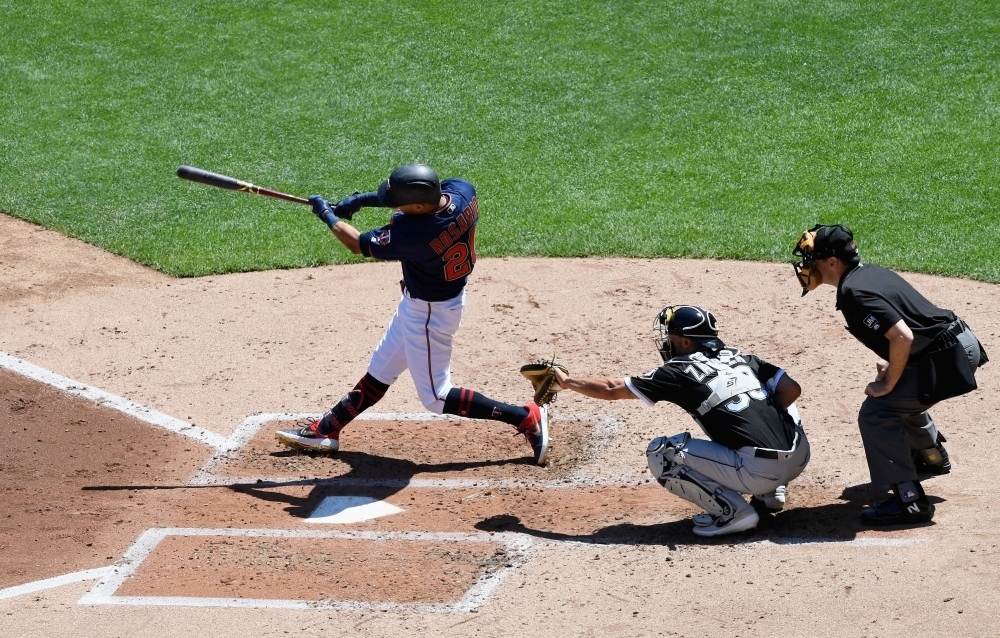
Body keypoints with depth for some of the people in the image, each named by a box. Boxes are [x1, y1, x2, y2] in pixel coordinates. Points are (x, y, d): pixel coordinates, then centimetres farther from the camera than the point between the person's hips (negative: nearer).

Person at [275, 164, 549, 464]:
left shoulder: (414, 235, -37)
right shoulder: (463, 190, -19)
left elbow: (358, 244, -20)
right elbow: (410, 191, 4)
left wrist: (327, 214, -4)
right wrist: (363, 199, 0)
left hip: (430, 313, -9)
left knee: (435, 398, 6)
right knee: (379, 371, 19)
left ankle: (526, 418, 9)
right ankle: (326, 429, 32)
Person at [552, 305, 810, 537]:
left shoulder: (680, 372, 5)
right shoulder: (741, 358, 18)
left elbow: (612, 390, 12)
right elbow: (791, 389, 12)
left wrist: (567, 381, 26)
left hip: (757, 471, -6)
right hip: (799, 461, 6)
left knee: (661, 454, 5)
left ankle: (732, 511, -4)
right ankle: (770, 493, 24)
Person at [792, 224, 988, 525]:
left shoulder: (855, 292, -20)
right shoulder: (871, 272, 10)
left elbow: (903, 337, -28)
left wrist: (888, 384, -16)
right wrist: (892, 366, 14)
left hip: (948, 358, -10)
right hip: (963, 344, 10)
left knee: (876, 412, -11)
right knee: (902, 395, 32)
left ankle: (910, 501, -12)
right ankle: (933, 457, 54)